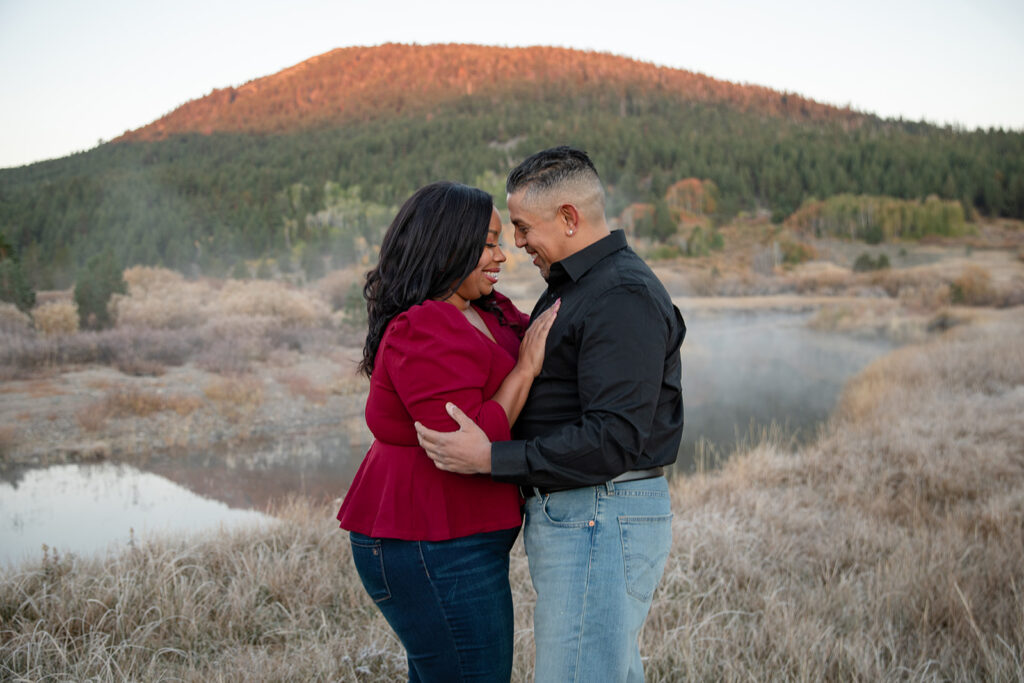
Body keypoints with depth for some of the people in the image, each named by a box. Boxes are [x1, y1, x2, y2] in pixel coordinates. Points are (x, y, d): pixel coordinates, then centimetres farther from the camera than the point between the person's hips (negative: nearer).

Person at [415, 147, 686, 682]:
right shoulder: (577, 288, 17)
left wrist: (492, 458, -24)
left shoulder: (623, 297, -16)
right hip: (573, 517, 11)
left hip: (602, 522, -11)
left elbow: (614, 440, -24)